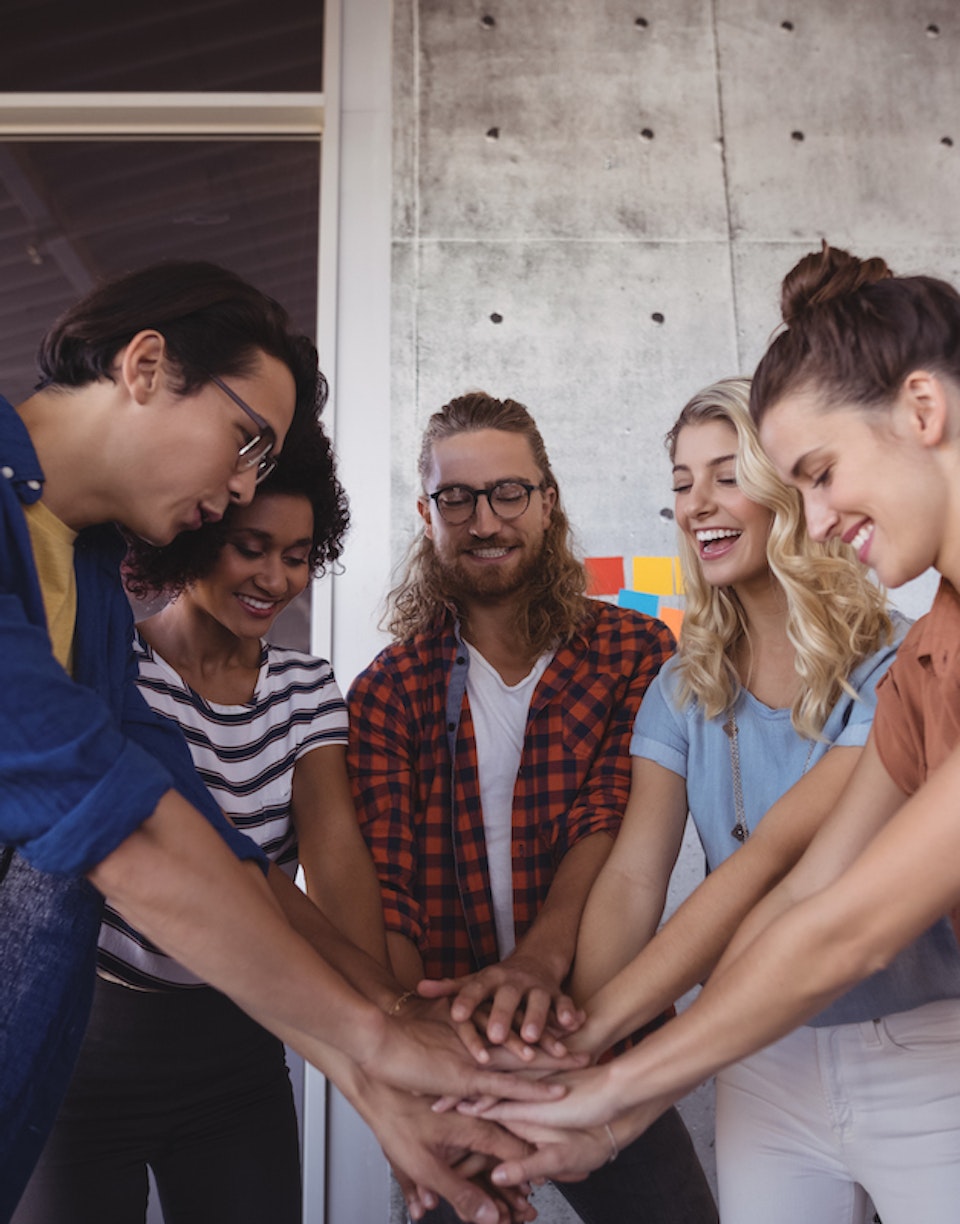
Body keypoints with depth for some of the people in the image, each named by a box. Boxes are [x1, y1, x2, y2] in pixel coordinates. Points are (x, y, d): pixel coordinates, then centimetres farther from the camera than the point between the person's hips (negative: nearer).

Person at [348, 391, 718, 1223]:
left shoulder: (636, 652, -2)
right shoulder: (387, 693, -1)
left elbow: (614, 820, -15)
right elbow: (383, 889, -9)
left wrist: (541, 956, -33)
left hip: (593, 1035, 0)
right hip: (443, 1054, 1)